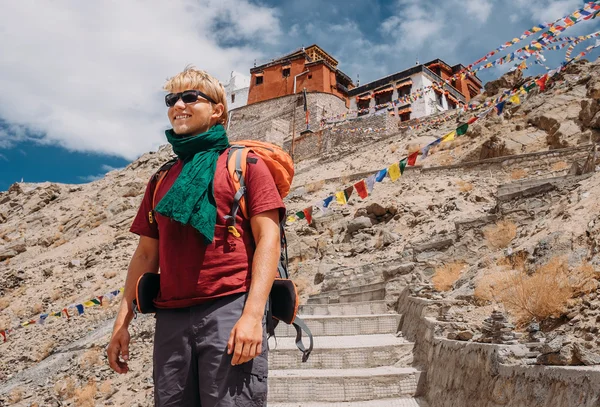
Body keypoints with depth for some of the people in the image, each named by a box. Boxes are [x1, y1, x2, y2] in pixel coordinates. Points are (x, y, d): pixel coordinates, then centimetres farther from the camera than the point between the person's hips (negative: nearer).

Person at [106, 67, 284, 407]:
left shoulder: (244, 164, 5)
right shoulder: (161, 180, 20)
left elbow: (268, 238, -5)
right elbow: (146, 254, 20)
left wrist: (253, 314, -16)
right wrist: (122, 322, 13)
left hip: (230, 310, -5)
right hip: (171, 318, 5)